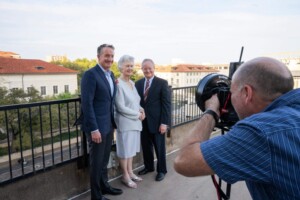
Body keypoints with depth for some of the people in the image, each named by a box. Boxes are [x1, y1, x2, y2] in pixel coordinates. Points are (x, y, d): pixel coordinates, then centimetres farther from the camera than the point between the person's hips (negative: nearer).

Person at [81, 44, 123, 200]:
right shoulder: (90, 74, -15)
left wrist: (113, 122, 11)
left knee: (104, 159, 21)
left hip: (109, 125, 8)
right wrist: (94, 129, -22)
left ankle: (104, 186, 40)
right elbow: (87, 103, -20)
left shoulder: (111, 74, 11)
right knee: (96, 161, 7)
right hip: (97, 126, -8)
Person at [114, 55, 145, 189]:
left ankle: (130, 173, 34)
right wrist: (138, 115, -13)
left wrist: (141, 109, -2)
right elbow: (121, 107, -19)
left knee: (131, 148, 18)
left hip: (135, 121, 8)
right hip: (125, 122, -8)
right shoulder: (118, 84, -16)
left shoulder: (132, 83, 9)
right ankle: (125, 176, 24)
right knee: (125, 149, 7)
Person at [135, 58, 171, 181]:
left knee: (159, 147, 10)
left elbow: (166, 104, -10)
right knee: (146, 146, 15)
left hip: (157, 121, -4)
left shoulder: (162, 83, -6)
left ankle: (161, 170, 28)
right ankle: (148, 166, 36)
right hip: (143, 121, 4)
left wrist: (164, 122, -14)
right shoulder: (138, 83, 7)